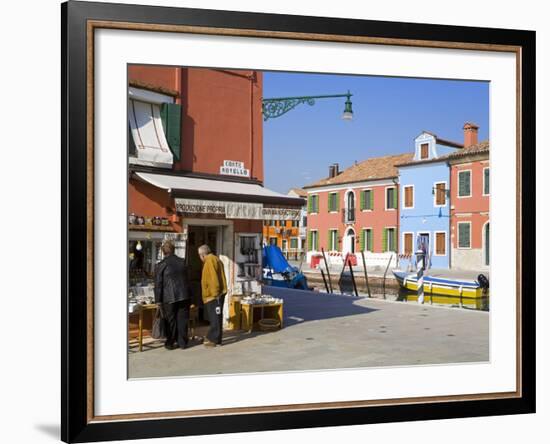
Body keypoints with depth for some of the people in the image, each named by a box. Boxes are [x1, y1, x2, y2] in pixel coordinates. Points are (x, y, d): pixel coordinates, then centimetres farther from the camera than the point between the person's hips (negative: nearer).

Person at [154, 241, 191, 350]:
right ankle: (182, 342, 14)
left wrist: (158, 301, -1)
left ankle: (170, 343, 14)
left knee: (171, 321, 7)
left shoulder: (161, 265, -6)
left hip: (170, 298, -3)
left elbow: (158, 285, -6)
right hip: (184, 296, 3)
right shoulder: (182, 262, 7)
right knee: (182, 319, 8)